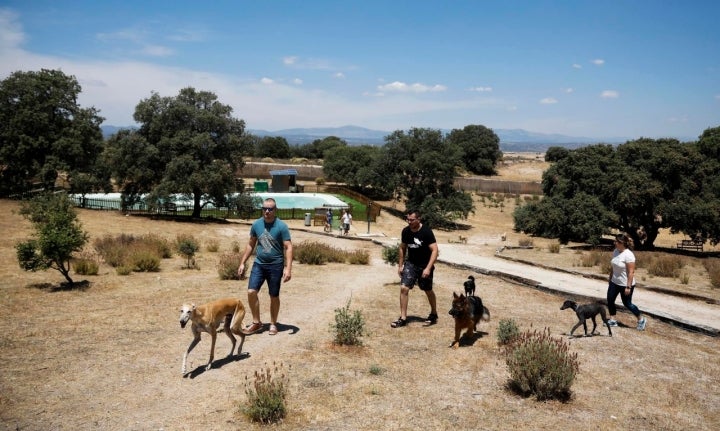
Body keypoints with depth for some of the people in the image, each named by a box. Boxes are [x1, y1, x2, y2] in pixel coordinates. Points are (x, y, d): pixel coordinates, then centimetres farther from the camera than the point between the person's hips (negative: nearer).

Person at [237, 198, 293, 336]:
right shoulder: (256, 224, 2)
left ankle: (273, 324, 24)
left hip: (275, 266, -3)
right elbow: (251, 245, 12)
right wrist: (242, 263, 9)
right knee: (251, 292, -6)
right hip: (259, 264, 3)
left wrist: (288, 268, -22)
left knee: (274, 296, 7)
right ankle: (256, 322, 10)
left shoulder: (281, 226, -11)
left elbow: (288, 247, -13)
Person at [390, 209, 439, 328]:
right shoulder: (405, 231, -5)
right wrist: (400, 265, 8)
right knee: (404, 288, -11)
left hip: (425, 266, -3)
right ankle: (403, 318, -3)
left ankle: (434, 314, 36)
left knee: (428, 291, 13)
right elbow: (402, 248, 10)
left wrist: (428, 268, -27)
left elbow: (435, 250, -21)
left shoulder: (427, 232, -19)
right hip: (410, 264, 3)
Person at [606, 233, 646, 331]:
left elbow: (631, 272, -23)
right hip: (614, 282, 8)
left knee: (627, 304, 5)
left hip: (625, 284, -8)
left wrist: (628, 287, -23)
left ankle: (641, 320, 25)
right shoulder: (615, 252, 1)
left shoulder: (628, 255, -23)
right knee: (610, 300, 7)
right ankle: (612, 320, 20)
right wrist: (610, 279, 17)